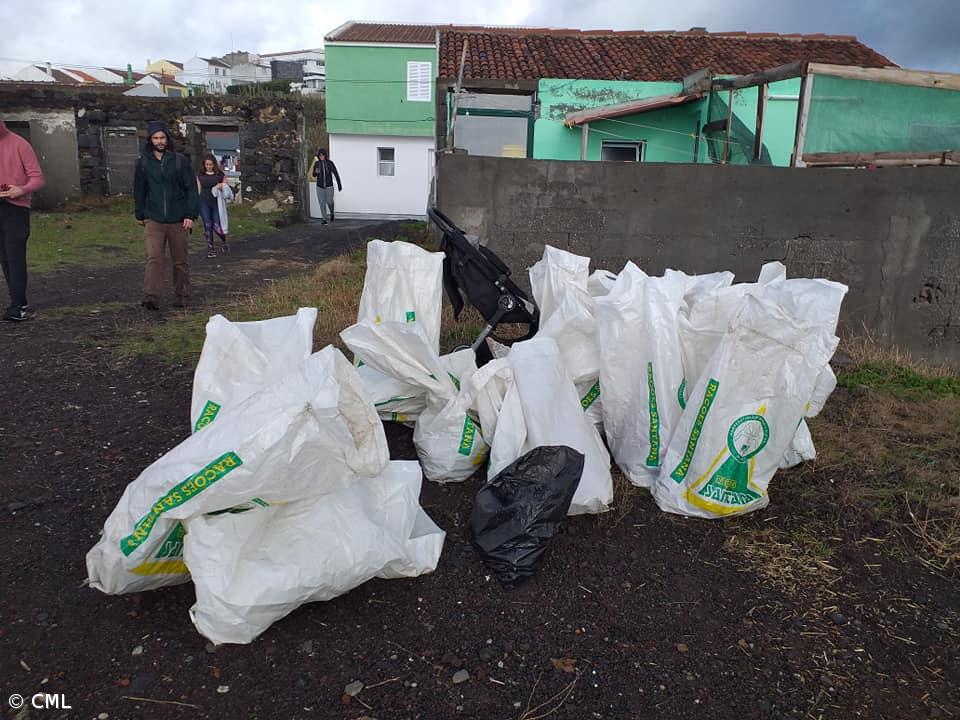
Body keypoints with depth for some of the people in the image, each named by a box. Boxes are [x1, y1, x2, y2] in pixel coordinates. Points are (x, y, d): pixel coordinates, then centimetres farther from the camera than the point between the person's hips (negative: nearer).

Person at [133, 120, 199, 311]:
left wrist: (190, 215, -7)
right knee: (153, 258, -12)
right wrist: (140, 215, 17)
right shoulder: (143, 162, 6)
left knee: (180, 260, 8)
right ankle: (151, 297, -16)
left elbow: (191, 188, 0)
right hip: (153, 220, 1)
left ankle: (183, 296, 19)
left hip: (177, 220, -1)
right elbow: (139, 191, 15)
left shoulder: (179, 160, 1)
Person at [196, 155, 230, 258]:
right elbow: (198, 190, 14)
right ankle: (210, 248, 7)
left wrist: (221, 186, -10)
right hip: (204, 203, 1)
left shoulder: (220, 174, 6)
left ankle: (224, 242, 23)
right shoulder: (200, 175, 10)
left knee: (217, 226, -6)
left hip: (217, 203, -1)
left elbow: (226, 189, 12)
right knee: (207, 226, 0)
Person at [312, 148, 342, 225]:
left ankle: (331, 213, 31)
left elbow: (336, 174, -4)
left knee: (329, 202, -1)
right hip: (320, 186, 2)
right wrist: (316, 172, -18)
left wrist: (339, 185, -6)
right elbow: (314, 175, 7)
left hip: (329, 186, -1)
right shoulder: (316, 163, 0)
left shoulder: (330, 163, -7)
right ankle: (324, 219, 2)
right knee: (322, 203, -4)